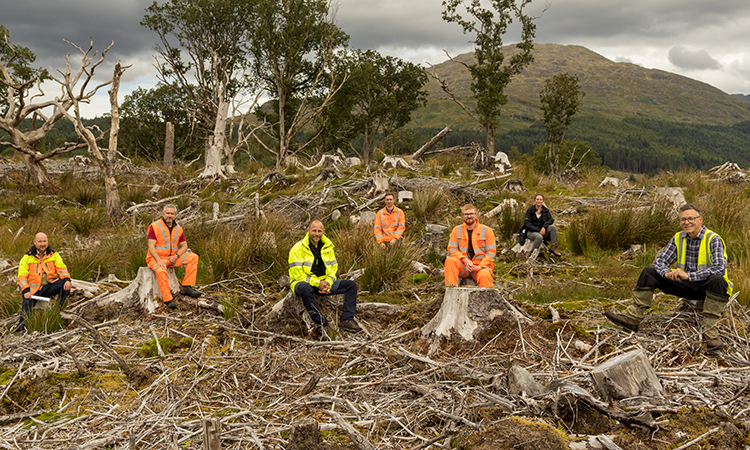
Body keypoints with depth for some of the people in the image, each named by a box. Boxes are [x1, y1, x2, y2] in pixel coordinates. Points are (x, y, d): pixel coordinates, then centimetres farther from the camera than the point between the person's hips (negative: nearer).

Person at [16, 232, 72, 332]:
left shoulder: (54, 255, 11)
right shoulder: (27, 257, 7)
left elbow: (62, 268, 1)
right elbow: (22, 276, 0)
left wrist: (66, 279, -22)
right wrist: (25, 291, -16)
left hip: (50, 286, 1)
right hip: (33, 289, -1)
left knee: (65, 285, -27)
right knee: (26, 303, -27)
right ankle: (21, 327, -14)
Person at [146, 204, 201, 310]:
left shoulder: (178, 228, 9)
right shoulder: (155, 226, -7)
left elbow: (184, 246, 9)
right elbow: (151, 246, -12)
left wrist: (176, 256, -11)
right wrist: (159, 260, -25)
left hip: (172, 258, 5)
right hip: (156, 258, -5)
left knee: (193, 257, -13)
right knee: (161, 271, -38)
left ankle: (186, 287, -18)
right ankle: (168, 300, -33)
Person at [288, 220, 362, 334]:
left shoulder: (328, 247, 8)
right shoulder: (298, 249, -10)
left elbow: (333, 268, 11)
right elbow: (297, 274, -15)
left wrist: (328, 283, -10)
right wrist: (317, 283, -22)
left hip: (324, 282, 5)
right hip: (304, 282, -5)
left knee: (351, 285, -9)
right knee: (305, 288, -43)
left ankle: (346, 320, -19)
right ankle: (322, 323, -37)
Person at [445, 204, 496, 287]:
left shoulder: (487, 230, 4)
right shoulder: (456, 230, 10)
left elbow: (491, 252, 1)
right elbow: (452, 249, 4)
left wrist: (480, 267, -15)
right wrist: (465, 259, -15)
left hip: (481, 266, -2)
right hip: (463, 266, 2)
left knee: (484, 276, -37)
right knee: (450, 260, -30)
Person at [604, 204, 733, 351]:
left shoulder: (713, 239, -14)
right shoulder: (678, 238, 4)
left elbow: (720, 268, -27)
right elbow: (659, 260, 5)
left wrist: (688, 275, -34)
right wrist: (667, 273, -20)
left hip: (705, 287, -5)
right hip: (685, 285, 5)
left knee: (717, 280, -39)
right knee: (649, 273, -5)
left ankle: (710, 331, -37)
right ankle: (633, 318, -13)